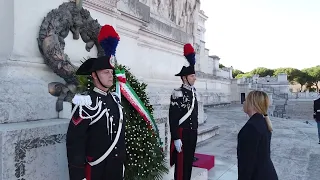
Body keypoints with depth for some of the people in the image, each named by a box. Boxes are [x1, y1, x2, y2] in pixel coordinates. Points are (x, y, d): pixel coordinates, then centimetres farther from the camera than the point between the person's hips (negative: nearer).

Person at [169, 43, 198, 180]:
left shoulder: (193, 91, 9)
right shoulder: (178, 94, -17)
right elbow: (173, 118, -19)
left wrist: (195, 130, 19)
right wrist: (176, 138, -21)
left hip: (193, 133, 8)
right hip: (182, 134, -8)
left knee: (189, 161, 17)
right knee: (181, 163, 2)